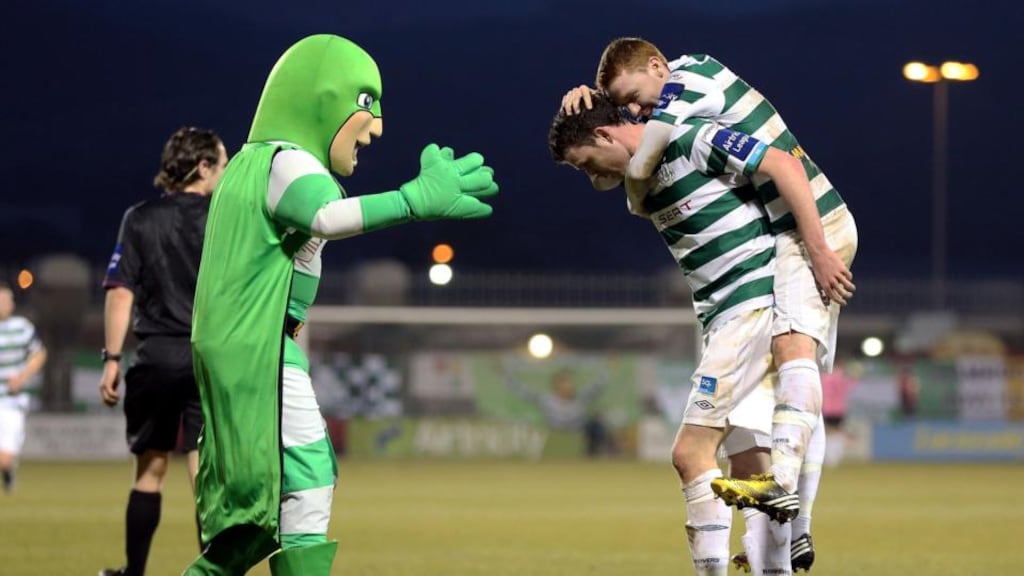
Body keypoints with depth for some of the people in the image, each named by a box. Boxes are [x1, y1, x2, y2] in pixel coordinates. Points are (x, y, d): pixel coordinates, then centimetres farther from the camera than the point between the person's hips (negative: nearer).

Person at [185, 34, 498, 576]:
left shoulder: (249, 161, 20)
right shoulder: (288, 164, -12)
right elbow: (326, 216, -33)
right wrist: (414, 199, -42)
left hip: (227, 345, 10)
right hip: (262, 349, -10)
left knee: (275, 498, 14)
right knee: (307, 485, -14)